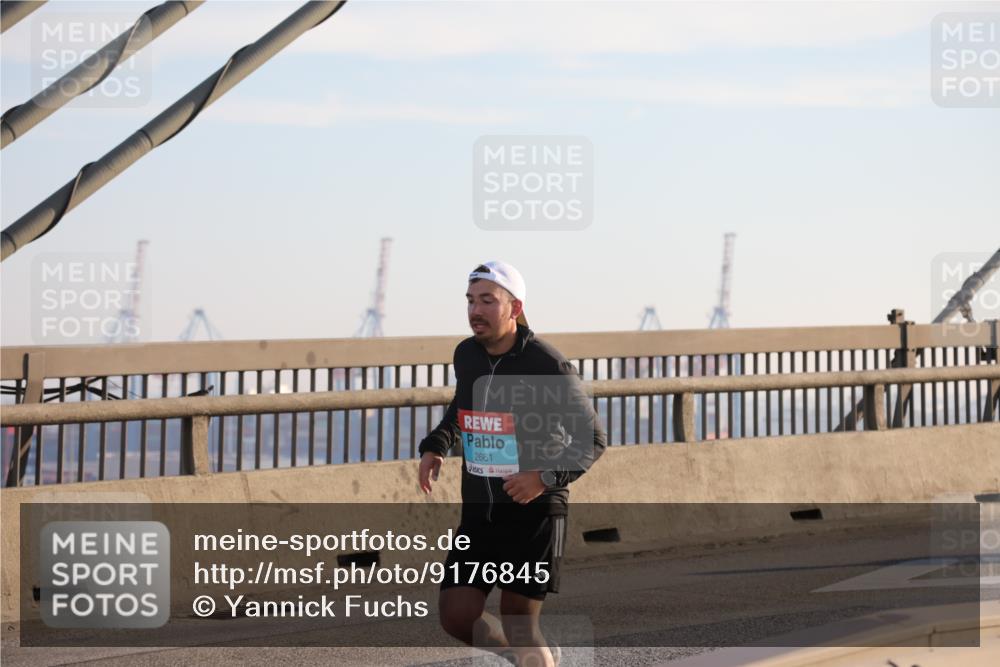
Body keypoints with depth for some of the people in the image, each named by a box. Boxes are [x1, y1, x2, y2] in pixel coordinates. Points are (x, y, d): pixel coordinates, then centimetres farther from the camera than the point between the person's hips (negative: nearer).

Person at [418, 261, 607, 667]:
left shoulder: (548, 366, -13)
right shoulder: (466, 356, 4)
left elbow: (593, 440, -7)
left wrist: (548, 477, -23)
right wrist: (435, 447, 6)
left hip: (534, 514, -5)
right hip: (478, 512, 5)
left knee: (519, 626, -4)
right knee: (456, 618, -2)